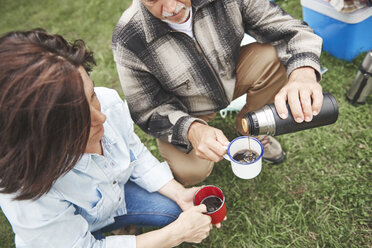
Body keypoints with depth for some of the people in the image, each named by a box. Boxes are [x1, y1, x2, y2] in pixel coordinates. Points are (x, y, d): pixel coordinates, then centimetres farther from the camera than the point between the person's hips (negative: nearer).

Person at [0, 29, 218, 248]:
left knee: (176, 209, -5)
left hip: (114, 192, 5)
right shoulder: (28, 198, -41)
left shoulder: (108, 101, -26)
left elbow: (137, 156, -7)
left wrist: (179, 193, -18)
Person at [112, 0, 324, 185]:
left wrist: (303, 72, -42)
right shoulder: (129, 41, -29)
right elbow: (148, 111, -20)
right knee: (190, 172, -24)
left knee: (274, 58, -22)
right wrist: (192, 130, -39)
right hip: (183, 113, -2)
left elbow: (290, 31, -19)